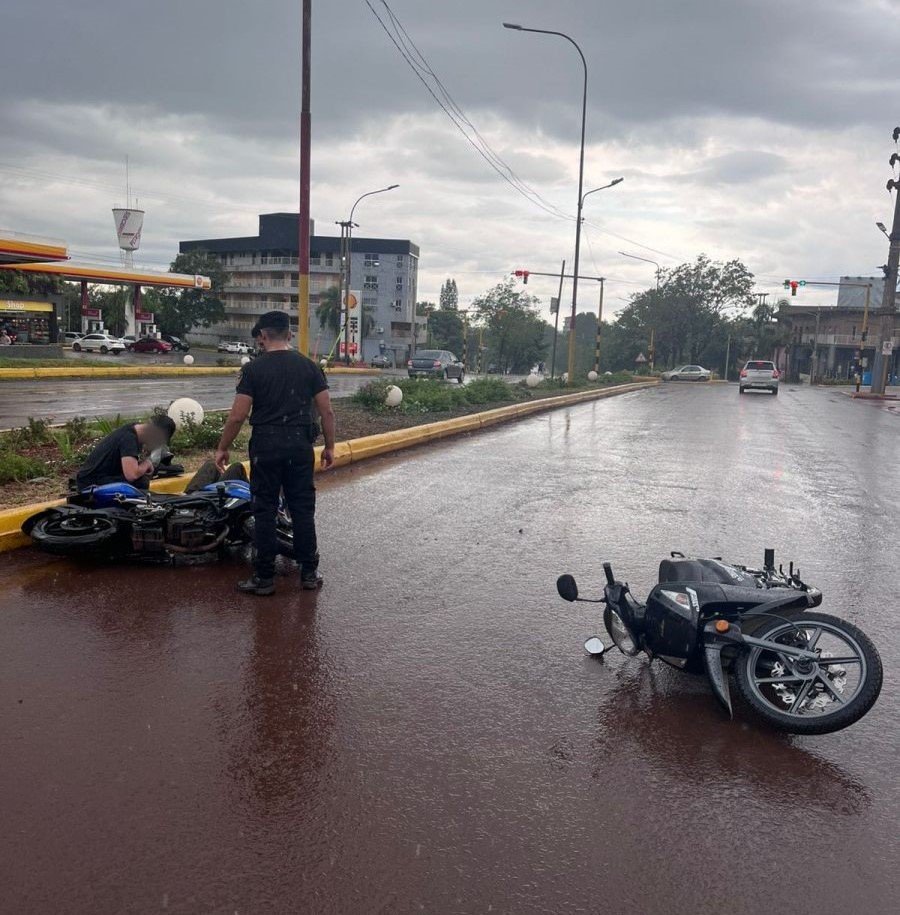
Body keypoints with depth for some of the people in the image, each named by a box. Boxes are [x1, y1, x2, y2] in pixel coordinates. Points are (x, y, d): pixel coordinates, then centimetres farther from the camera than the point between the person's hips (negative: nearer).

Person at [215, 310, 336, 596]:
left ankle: (264, 578, 9)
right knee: (303, 508, 11)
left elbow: (237, 416, -9)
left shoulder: (253, 369, -5)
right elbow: (327, 412, 2)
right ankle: (309, 573, 17)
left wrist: (222, 448, 3)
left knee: (265, 510, 5)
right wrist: (329, 446, 12)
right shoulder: (309, 366, 4)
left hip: (266, 446, -3)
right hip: (300, 444, 3)